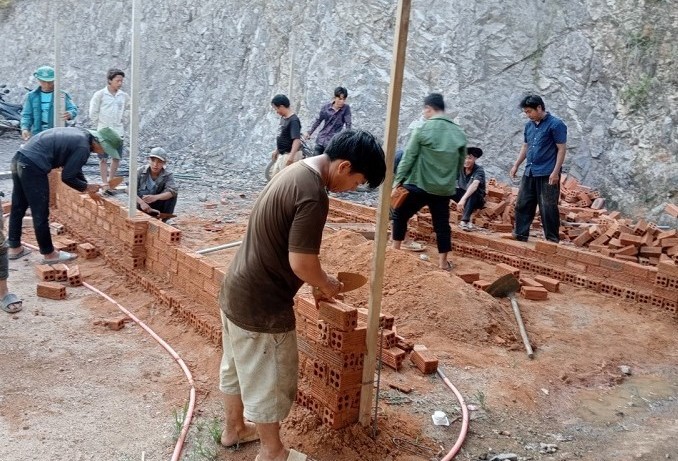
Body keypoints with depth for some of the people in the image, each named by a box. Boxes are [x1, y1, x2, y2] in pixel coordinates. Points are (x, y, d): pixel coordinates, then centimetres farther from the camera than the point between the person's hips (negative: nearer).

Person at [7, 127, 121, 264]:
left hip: (20, 159, 10)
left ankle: (14, 247, 32)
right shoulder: (83, 148, -13)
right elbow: (67, 177, -9)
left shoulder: (80, 134, 15)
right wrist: (86, 187, 6)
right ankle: (49, 254, 14)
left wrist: (89, 189, 25)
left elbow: (73, 168, 25)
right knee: (40, 214, 2)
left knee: (18, 208, 19)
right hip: (33, 166, -10)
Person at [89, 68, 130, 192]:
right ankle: (105, 184, 4)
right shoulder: (100, 94, -8)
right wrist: (100, 126, 1)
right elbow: (93, 113, -3)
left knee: (116, 158, 8)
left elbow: (127, 108, 21)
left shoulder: (123, 96, 2)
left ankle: (111, 181, 22)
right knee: (103, 159, 1)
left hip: (118, 132, 4)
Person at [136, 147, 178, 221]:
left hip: (158, 206, 1)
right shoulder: (141, 171, -12)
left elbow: (173, 190, -34)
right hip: (143, 205, -1)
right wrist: (142, 202, -38)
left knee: (172, 194, -25)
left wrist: (155, 197, -52)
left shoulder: (168, 176, -14)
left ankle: (164, 221, -12)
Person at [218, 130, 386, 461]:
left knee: (236, 368, 25)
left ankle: (234, 429, 45)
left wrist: (317, 279, 12)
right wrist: (326, 284, -6)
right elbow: (301, 263, -26)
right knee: (269, 382, 10)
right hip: (261, 304, -10)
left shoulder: (296, 171, 6)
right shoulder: (314, 195, -26)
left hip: (235, 290, 10)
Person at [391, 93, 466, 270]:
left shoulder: (423, 129, -8)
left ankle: (395, 250, 21)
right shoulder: (460, 133, 6)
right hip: (444, 188, 4)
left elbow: (408, 158, -7)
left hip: (419, 185, -4)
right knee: (442, 223, 11)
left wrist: (398, 180, 0)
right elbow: (460, 164, 11)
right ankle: (443, 261, 13)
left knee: (400, 214, 15)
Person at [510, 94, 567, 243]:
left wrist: (556, 172, -17)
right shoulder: (529, 125, 11)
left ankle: (552, 239, 8)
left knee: (548, 208, -2)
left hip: (547, 174, -7)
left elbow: (561, 149, -11)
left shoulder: (556, 124, -9)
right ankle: (520, 234, 18)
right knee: (522, 204, 8)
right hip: (529, 172, 7)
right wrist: (516, 165, 15)